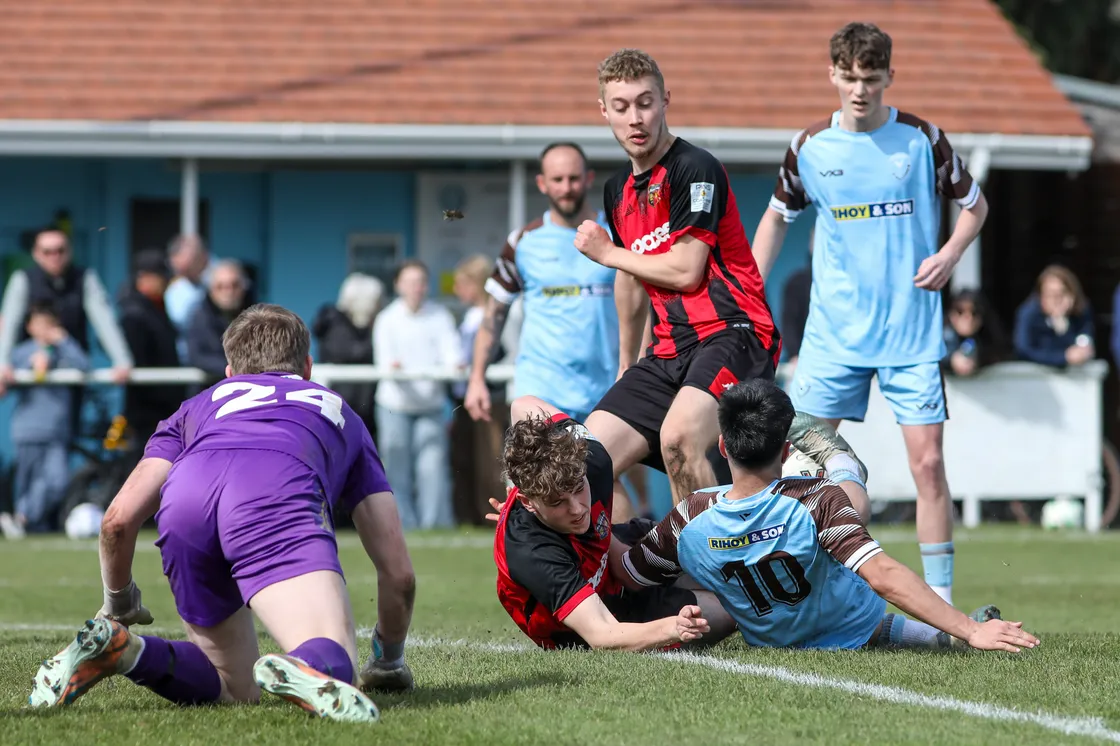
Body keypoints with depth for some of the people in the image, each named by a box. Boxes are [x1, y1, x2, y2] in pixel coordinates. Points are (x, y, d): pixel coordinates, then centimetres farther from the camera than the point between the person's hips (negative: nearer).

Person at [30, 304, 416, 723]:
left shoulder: (201, 406, 41)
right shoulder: (338, 411, 41)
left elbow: (119, 519, 26)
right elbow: (398, 571, 36)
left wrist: (118, 604, 44)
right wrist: (390, 660, 53)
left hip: (183, 503, 3)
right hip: (278, 497, -3)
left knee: (235, 690, 18)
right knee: (334, 667, -12)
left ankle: (117, 644, -4)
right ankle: (302, 671, -46)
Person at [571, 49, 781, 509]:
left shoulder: (695, 169, -10)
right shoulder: (619, 190, 16)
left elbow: (685, 272, -15)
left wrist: (607, 253, 0)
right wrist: (625, 368, 37)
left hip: (732, 333, -8)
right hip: (669, 352, 9)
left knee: (678, 437, -34)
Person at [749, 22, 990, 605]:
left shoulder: (921, 139, -3)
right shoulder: (810, 147, 1)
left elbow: (974, 203, 10)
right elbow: (778, 215, 17)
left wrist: (949, 253, -9)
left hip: (912, 332, -2)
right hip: (834, 332, 2)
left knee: (927, 462, -6)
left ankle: (941, 601, 2)